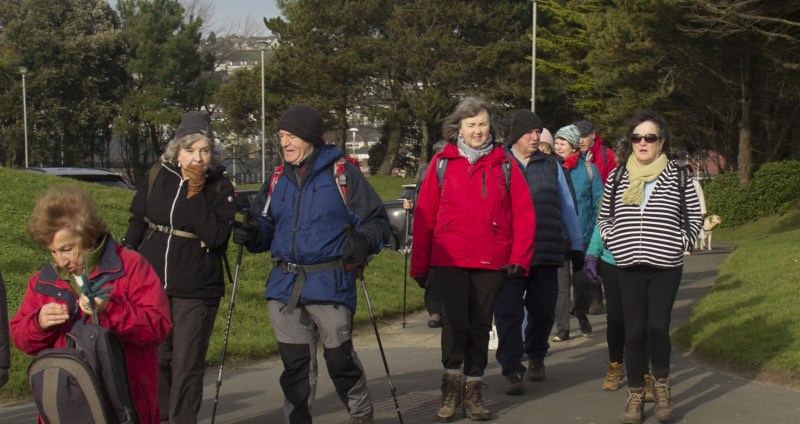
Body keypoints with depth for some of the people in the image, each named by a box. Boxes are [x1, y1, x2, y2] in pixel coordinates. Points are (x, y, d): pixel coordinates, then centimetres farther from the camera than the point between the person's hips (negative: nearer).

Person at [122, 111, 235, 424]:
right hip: (151, 284, 3)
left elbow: (217, 237, -18)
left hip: (196, 292, -3)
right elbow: (137, 223, 16)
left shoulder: (220, 188, -5)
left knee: (187, 365, -3)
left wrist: (196, 193, -21)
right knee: (155, 358, 11)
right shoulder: (158, 177, 3)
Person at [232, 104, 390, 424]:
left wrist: (364, 242, -23)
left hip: (330, 285, -5)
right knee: (294, 363, 8)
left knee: (340, 358, -1)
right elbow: (266, 223, 18)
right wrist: (252, 235, -4)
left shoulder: (342, 173, -1)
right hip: (284, 286, 5)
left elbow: (376, 220, -2)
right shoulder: (278, 179, 15)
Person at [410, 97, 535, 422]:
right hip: (450, 259, -1)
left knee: (480, 325, 8)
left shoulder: (504, 164, 8)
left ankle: (473, 392, 19)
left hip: (492, 261, 2)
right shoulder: (442, 163, 7)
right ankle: (451, 384, 2)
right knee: (455, 319, -16)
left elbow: (524, 213, 6)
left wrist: (519, 258, -4)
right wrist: (420, 266, 5)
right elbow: (424, 216, 8)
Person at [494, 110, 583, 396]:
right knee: (508, 311, -8)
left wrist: (576, 244, 17)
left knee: (543, 310, 9)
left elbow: (566, 207, 19)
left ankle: (536, 356, 31)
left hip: (546, 252, 3)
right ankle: (512, 370, -4)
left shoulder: (550, 165, 14)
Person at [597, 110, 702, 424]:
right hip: (629, 267, 2)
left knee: (658, 327, -12)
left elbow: (695, 218, 10)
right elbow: (603, 217, 20)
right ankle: (635, 396, 15)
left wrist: (679, 243, -1)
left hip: (666, 267, -2)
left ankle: (661, 383, 14)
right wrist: (613, 241, 6)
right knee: (634, 332, 3)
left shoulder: (677, 175, 2)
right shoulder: (618, 176, 8)